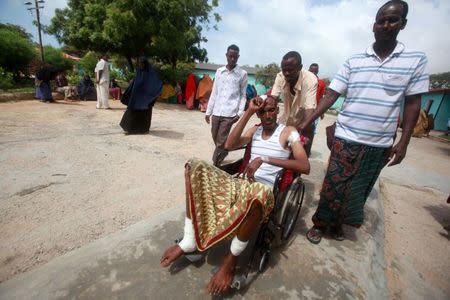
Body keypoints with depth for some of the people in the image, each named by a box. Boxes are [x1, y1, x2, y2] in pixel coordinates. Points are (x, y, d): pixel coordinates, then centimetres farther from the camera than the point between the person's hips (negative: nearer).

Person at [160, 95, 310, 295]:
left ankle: (231, 260, -18)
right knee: (195, 168, -11)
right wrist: (248, 112, -3)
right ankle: (189, 240, -10)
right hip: (241, 183, 6)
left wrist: (265, 159, -19)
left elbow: (305, 166, -12)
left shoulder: (288, 132, 2)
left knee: (258, 192, -44)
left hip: (264, 190, -5)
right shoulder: (255, 130, 16)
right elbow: (229, 145, -2)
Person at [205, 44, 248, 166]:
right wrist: (208, 111, 10)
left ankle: (214, 165, 5)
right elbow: (214, 93, 12)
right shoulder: (219, 71, 11)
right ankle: (223, 153, 38)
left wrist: (240, 113, -8)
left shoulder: (242, 74, 2)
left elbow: (243, 95, 4)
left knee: (221, 141, -6)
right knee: (215, 138, 12)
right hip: (216, 112, 4)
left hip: (229, 113, -4)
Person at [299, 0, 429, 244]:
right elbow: (331, 95, -2)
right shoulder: (353, 61, 2)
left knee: (359, 190, 14)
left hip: (380, 144, 2)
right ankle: (320, 223, 22)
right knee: (333, 185, 3)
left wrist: (403, 143, -4)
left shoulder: (415, 60, 3)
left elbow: (412, 104, 2)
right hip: (346, 139, -1)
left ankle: (338, 223, 34)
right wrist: (306, 122, -11)